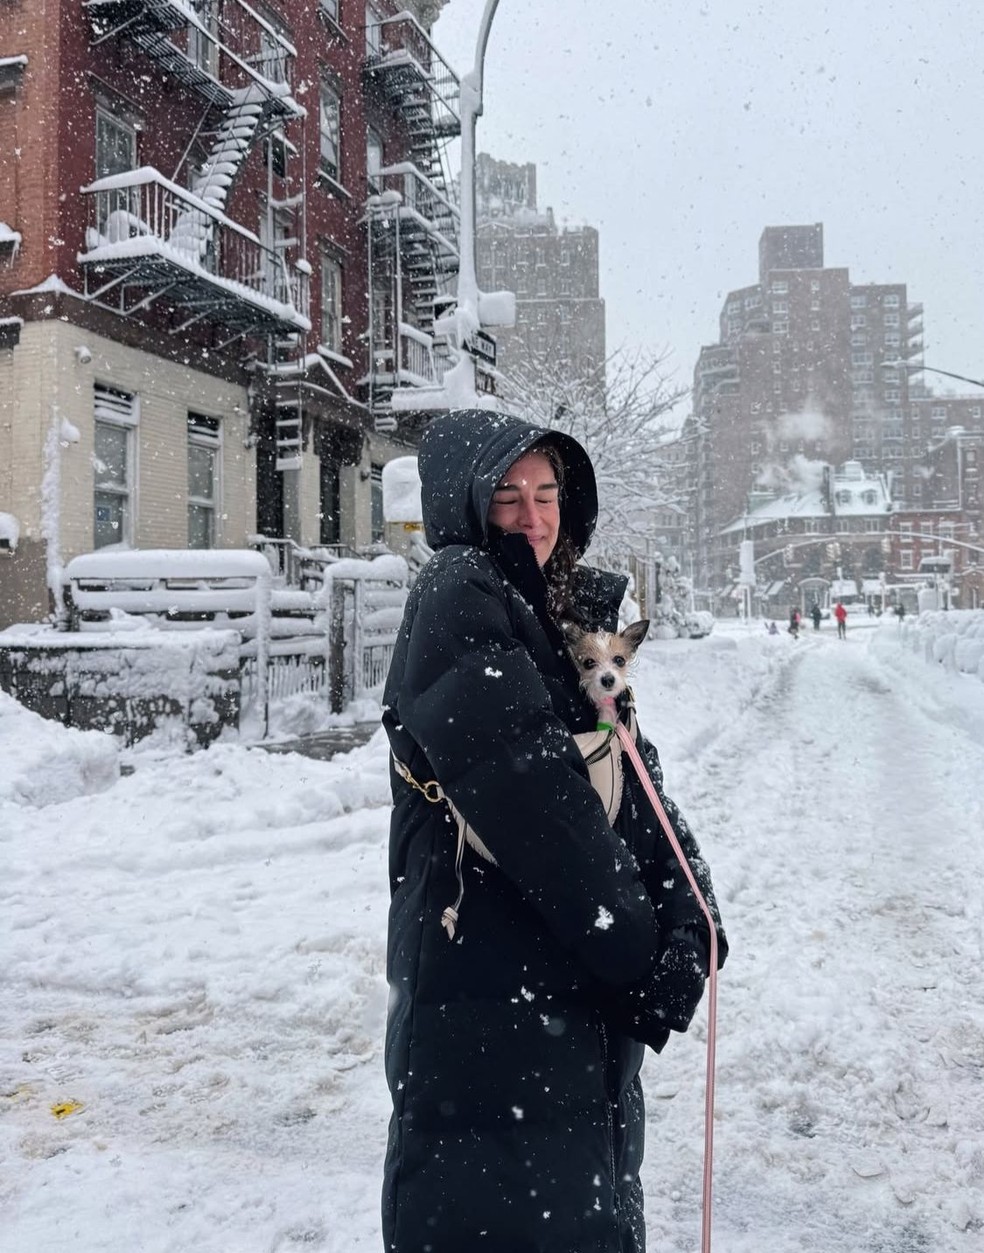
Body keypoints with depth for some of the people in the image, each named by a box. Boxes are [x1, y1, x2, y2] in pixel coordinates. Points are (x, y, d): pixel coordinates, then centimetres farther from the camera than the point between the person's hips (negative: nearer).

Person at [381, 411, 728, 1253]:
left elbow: (638, 792, 5)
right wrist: (641, 958, -13)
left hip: (592, 1001, 8)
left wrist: (689, 930, -10)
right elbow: (532, 797, -19)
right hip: (489, 1006, -8)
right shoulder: (457, 600, -11)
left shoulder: (574, 617, 13)